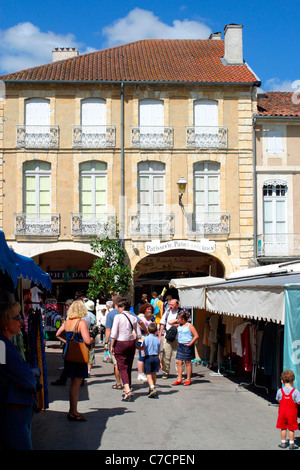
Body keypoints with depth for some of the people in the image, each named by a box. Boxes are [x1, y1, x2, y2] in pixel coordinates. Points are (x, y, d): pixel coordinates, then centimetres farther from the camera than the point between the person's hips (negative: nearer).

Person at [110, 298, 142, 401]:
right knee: (129, 368, 15)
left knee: (122, 368, -3)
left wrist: (112, 346, -4)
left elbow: (114, 334, -13)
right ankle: (127, 390, 24)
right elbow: (139, 335, 5)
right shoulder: (133, 318, 3)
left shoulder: (118, 317, -11)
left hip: (120, 343, -5)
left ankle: (127, 391, -18)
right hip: (131, 343, 5)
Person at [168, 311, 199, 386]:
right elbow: (170, 322, 17)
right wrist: (177, 320, 6)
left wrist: (190, 344, -13)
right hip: (180, 345, 6)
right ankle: (179, 379, 10)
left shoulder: (189, 326, -9)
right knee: (178, 362, 3)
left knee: (187, 362, 2)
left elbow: (196, 336, -11)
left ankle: (188, 380, 11)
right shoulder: (179, 325, 10)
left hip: (187, 346, -6)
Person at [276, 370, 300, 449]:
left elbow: (278, 400, 5)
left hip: (282, 412, 2)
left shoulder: (280, 391, -7)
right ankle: (291, 444, 14)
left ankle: (283, 442, 24)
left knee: (283, 428, 15)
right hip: (292, 413, -2)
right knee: (291, 429, 8)